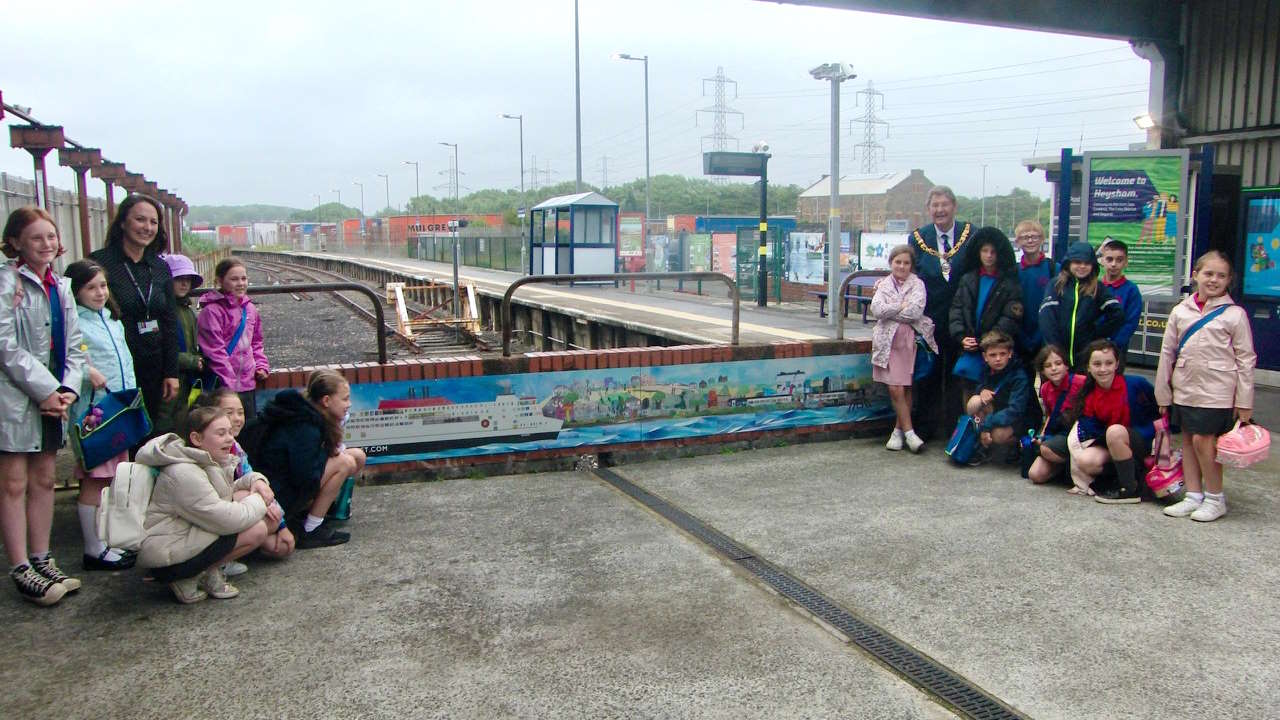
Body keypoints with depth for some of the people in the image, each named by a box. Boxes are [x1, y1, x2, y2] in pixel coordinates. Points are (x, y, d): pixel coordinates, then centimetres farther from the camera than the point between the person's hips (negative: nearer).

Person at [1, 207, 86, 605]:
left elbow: (74, 346, 11)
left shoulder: (61, 286, 12)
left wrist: (67, 388, -3)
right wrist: (45, 389, -17)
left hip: (53, 398, 7)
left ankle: (41, 560, 23)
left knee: (44, 480, 13)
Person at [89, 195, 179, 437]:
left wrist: (172, 372, 6)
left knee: (152, 433, 9)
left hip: (153, 370, 5)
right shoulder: (100, 262, -6)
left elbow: (170, 322, 10)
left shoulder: (160, 267, 9)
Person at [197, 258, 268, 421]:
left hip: (248, 382, 7)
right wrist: (229, 382, -16)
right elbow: (214, 350, -15)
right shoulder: (212, 311, -11)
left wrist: (261, 365, 6)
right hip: (224, 385, -7)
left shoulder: (249, 308, 11)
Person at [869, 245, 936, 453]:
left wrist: (889, 311, -6)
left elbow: (916, 311, -12)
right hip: (888, 341, 1)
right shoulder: (883, 284, 12)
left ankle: (898, 430, 14)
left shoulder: (917, 284, 5)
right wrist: (902, 307, -8)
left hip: (910, 340, -1)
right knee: (895, 390, -5)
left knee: (905, 389, 3)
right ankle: (908, 432, 2)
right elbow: (876, 309, -5)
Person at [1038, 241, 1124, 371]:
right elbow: (1046, 316, -7)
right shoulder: (1056, 285, 3)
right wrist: (1054, 347, -14)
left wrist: (1097, 334, -2)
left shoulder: (1098, 288, 7)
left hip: (1086, 355, 0)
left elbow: (1117, 314, 0)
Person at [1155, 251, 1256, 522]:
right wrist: (1163, 393, 9)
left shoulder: (1234, 314, -3)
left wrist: (1245, 402, -5)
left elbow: (1245, 359, -2)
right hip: (1185, 389, 4)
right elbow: (1167, 353, 10)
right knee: (1188, 440, 10)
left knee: (1203, 440, -7)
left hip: (1216, 391, -4)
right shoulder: (1180, 311, 6)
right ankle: (1193, 496, 21)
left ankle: (1215, 498, 11)